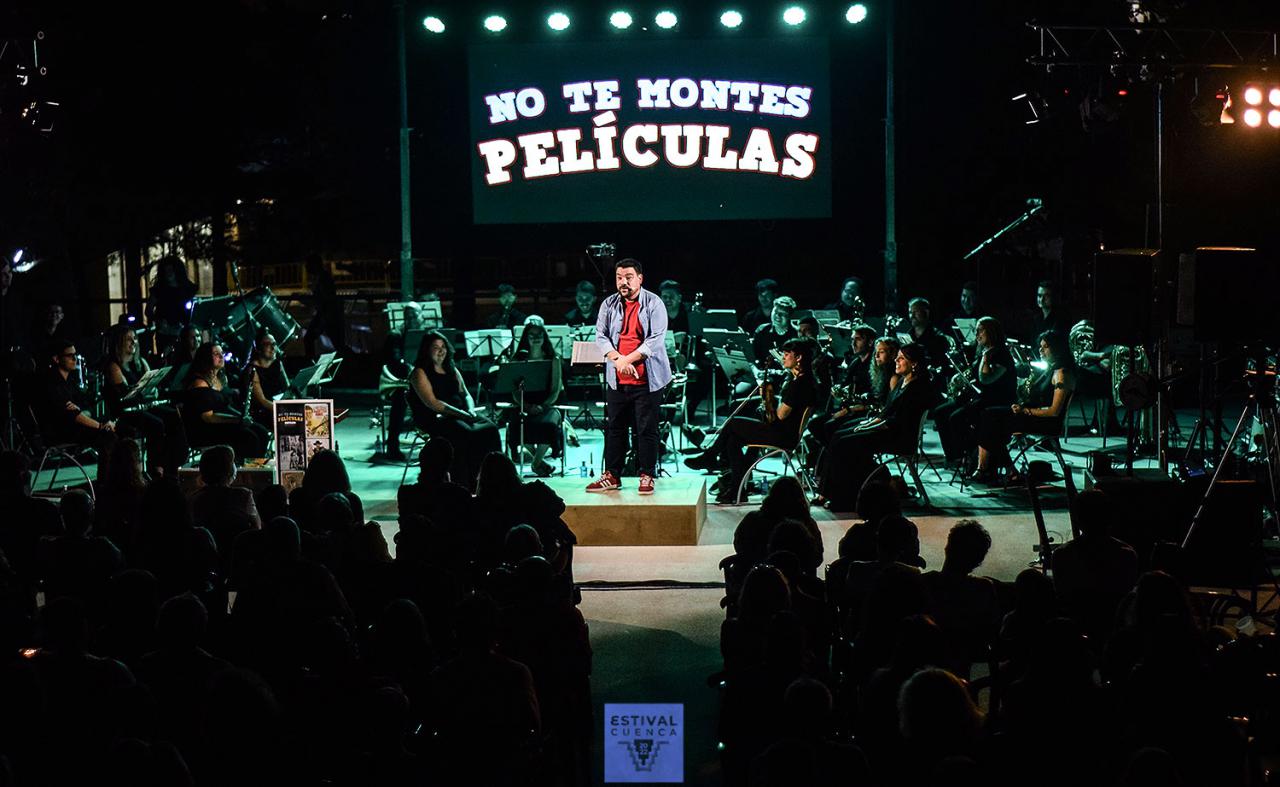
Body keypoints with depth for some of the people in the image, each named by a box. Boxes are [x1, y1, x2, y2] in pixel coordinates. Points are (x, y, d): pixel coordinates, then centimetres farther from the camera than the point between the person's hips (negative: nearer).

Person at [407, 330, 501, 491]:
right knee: (465, 433, -35)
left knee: (490, 428, -20)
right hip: (434, 419, -7)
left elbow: (466, 394, 19)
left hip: (459, 415, 7)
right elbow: (432, 403, -13)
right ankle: (463, 485, -29)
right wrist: (461, 414, -19)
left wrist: (471, 411, -5)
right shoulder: (420, 373, -2)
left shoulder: (452, 370, 21)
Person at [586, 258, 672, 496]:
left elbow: (656, 339, -12)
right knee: (614, 427, 9)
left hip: (647, 378, -4)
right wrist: (617, 359, -16)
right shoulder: (609, 305, 8)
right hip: (617, 379, 4)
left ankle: (646, 476, 9)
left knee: (646, 429, 0)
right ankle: (611, 475, 17)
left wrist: (629, 359, -18)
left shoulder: (654, 304, -4)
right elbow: (600, 335, 1)